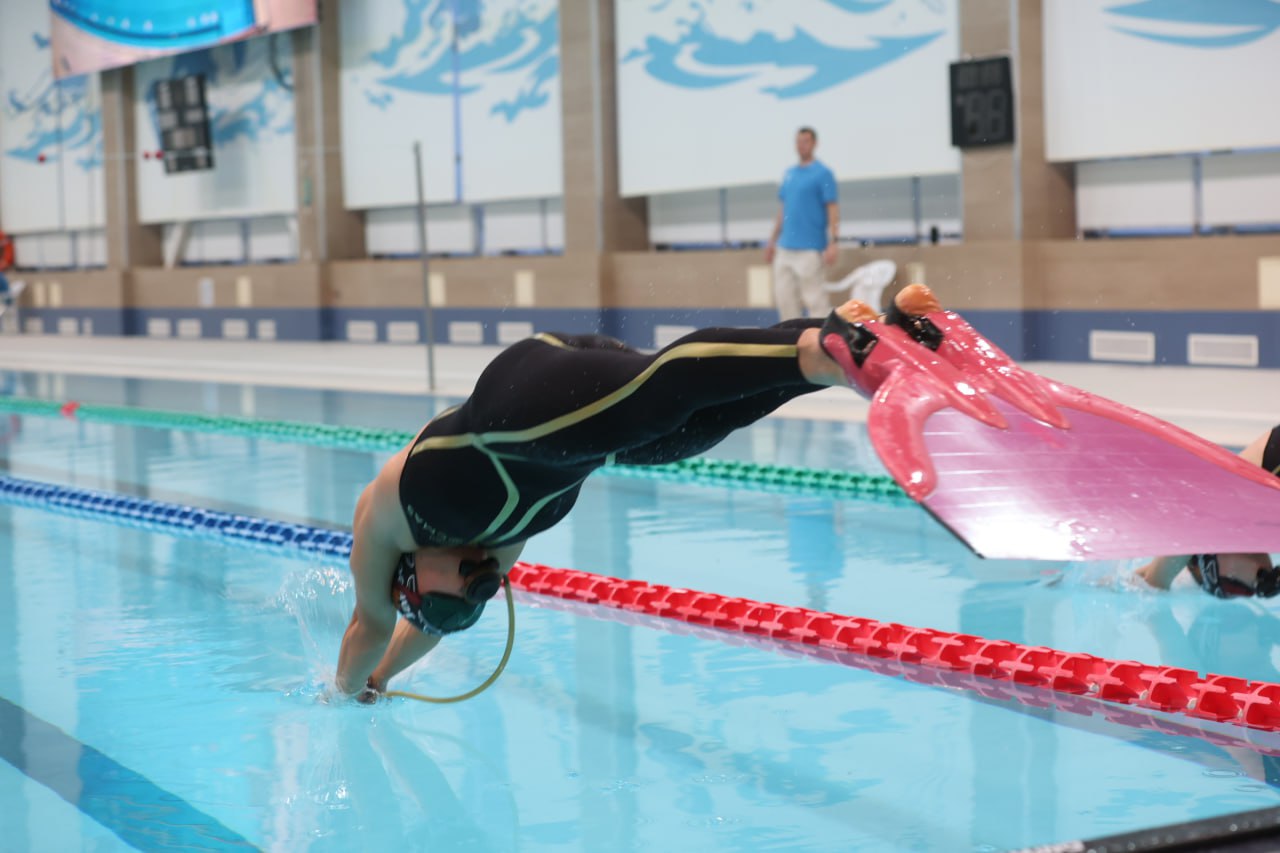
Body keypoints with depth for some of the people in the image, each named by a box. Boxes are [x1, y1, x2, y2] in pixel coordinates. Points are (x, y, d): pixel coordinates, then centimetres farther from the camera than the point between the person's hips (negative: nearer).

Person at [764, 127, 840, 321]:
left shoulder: (823, 173, -5)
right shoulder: (789, 174, 15)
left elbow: (832, 209, -9)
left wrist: (832, 244, -16)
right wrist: (772, 241, 19)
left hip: (810, 248, -7)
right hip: (785, 247, 7)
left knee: (814, 298, -6)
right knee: (784, 296, 7)